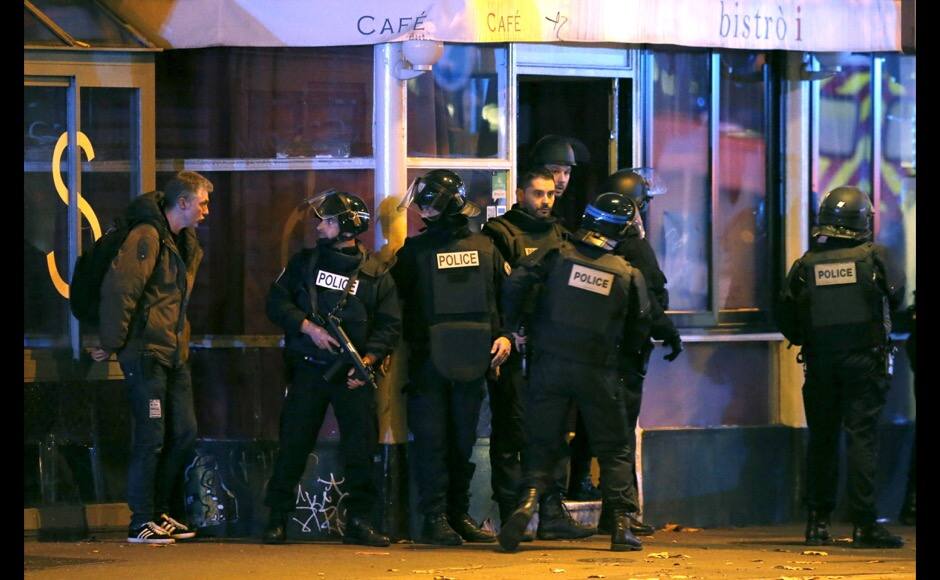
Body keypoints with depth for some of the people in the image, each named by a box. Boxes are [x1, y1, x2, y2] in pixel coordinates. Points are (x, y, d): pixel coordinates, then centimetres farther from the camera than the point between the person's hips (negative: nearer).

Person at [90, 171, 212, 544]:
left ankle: (163, 513, 20)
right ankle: (142, 523, 0)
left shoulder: (185, 243, 15)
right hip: (146, 354, -9)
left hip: (174, 353, 9)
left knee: (184, 434, 9)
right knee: (152, 437, -6)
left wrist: (181, 340, 18)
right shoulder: (147, 237, -15)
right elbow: (118, 289, -21)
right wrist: (111, 343, -17)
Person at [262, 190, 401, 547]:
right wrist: (309, 327, -10)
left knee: (361, 449, -3)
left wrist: (368, 360, -13)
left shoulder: (375, 273, 4)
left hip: (353, 373, -1)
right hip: (309, 369, 1)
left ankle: (358, 521, 5)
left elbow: (389, 325, 2)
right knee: (293, 444, -1)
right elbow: (277, 301, 5)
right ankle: (277, 520, 4)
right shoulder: (304, 263, 10)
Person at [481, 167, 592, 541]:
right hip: (514, 351, -6)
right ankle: (511, 514, 0)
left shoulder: (558, 235, 18)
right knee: (513, 433, -3)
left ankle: (552, 513, 9)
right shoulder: (500, 234, -3)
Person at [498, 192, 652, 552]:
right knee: (614, 450, 10)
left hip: (550, 364, 1)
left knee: (540, 444, 9)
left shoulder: (557, 255, -1)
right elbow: (640, 324, 7)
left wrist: (511, 327, 3)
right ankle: (621, 525, 3)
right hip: (598, 373, 0)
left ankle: (529, 499, -16)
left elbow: (516, 282, -11)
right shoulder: (628, 274, 1)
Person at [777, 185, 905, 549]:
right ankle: (864, 525, -8)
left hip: (819, 362, 3)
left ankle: (818, 523, 11)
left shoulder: (806, 264, 0)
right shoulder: (873, 257, -6)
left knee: (822, 439, 10)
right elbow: (896, 295, 9)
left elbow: (785, 318, 3)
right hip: (863, 359, -3)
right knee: (862, 437, -3)